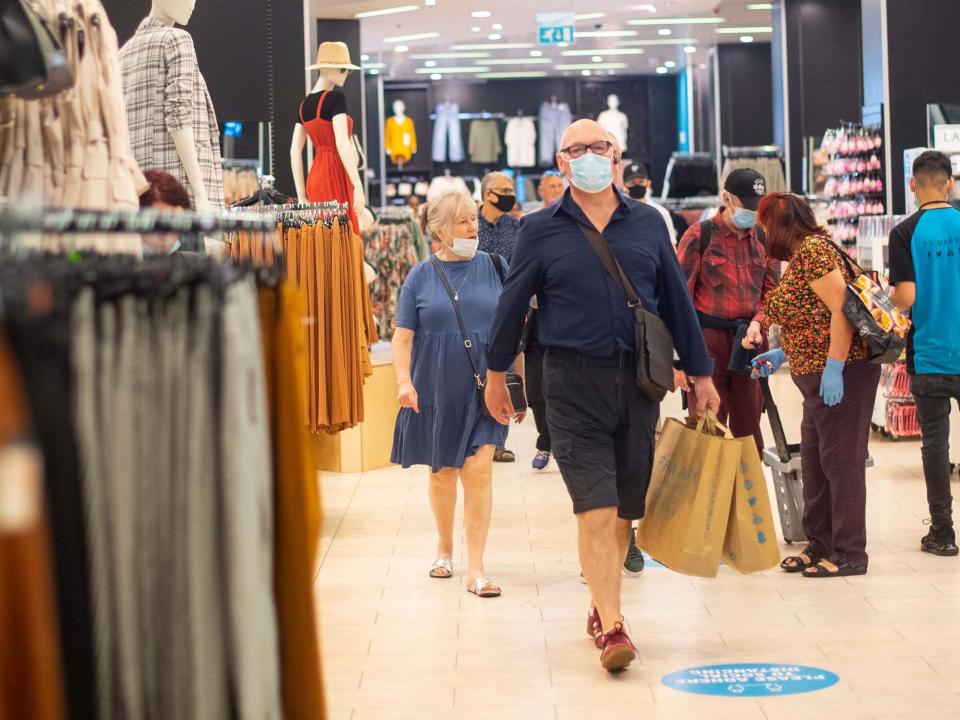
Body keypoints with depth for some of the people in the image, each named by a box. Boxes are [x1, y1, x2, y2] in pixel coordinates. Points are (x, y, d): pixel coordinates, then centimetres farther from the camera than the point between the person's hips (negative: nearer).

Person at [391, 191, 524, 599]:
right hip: (436, 390, 1)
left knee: (478, 470, -10)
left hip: (484, 388, -1)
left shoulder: (493, 267, 1)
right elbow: (403, 336, 0)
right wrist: (404, 380, -13)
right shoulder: (421, 277, 0)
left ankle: (476, 568, -5)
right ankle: (445, 548, 35)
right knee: (442, 473, 13)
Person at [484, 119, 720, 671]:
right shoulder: (542, 230, 2)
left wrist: (701, 373, 13)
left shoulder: (648, 223, 7)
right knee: (596, 510, -10)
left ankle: (602, 606, 27)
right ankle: (612, 627, -10)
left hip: (639, 381, 3)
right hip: (574, 384, -3)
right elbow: (513, 305, 9)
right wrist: (496, 374, 14)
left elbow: (677, 300, 12)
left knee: (625, 510, 9)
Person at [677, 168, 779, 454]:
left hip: (749, 340, 4)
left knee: (748, 428, 9)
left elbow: (772, 290, 13)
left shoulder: (763, 239, 10)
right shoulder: (700, 235, -3)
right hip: (708, 336, -4)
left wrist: (757, 322, -8)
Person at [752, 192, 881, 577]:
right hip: (817, 375, 10)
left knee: (840, 461, -4)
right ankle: (820, 545, 24)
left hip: (841, 372, -10)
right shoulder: (799, 257, 17)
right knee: (814, 462, 15)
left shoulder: (812, 250, -13)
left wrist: (833, 367, -24)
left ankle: (849, 554, 3)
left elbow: (841, 308, -20)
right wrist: (782, 354, 20)